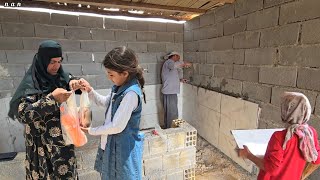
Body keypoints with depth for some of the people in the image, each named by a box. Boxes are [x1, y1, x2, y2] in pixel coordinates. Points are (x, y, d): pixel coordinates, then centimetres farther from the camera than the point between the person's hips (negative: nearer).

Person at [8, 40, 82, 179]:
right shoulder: (31, 83, -17)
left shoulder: (60, 76, -3)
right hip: (43, 142, -5)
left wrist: (74, 82, -11)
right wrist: (52, 98, -35)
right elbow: (23, 113, -24)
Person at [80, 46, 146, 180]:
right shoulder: (119, 87, 0)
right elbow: (106, 103, 17)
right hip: (112, 143, 8)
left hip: (124, 147, -8)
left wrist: (91, 131, -10)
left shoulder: (131, 93, -28)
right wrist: (90, 91, 0)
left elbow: (117, 127, -26)